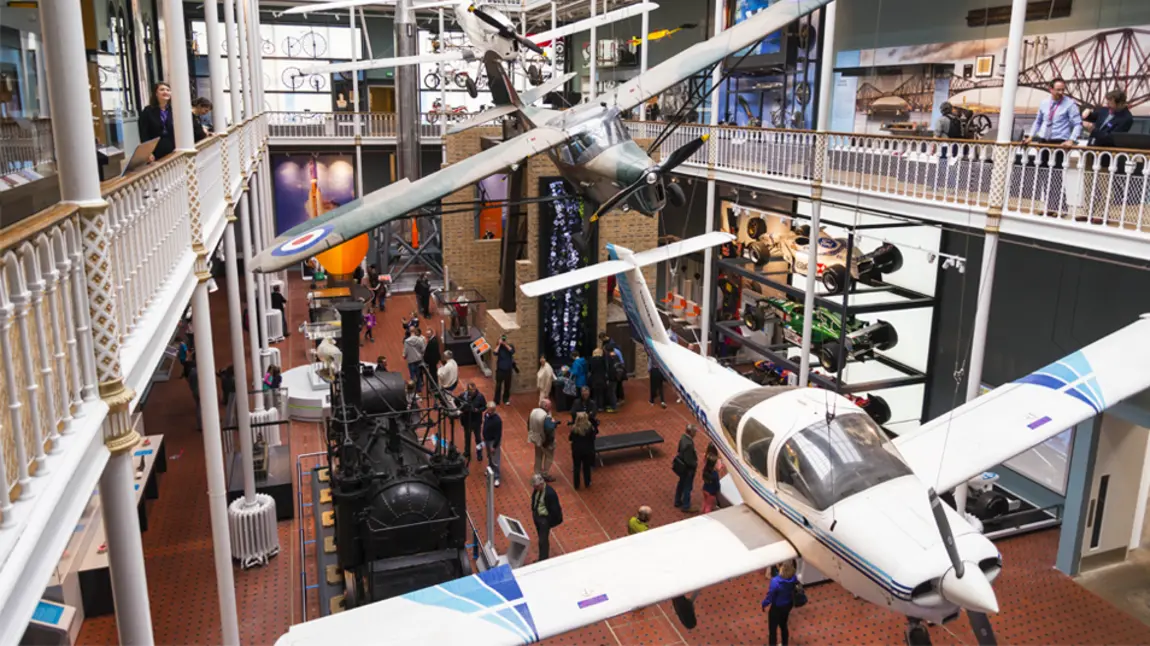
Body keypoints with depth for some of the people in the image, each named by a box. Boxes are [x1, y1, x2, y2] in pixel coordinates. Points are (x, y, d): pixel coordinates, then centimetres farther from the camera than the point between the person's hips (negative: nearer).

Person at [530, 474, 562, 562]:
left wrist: (550, 522, -14)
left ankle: (543, 561, 14)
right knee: (541, 538, 22)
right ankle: (541, 558, 39)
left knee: (543, 540, 1)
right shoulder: (537, 488, -10)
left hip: (545, 518, -7)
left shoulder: (550, 493, -31)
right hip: (536, 515, 7)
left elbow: (554, 509, -22)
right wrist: (533, 512, 13)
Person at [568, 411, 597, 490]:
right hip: (587, 450, 0)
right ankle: (587, 484, 27)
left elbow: (570, 438, -2)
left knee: (577, 468, 12)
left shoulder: (574, 428, -14)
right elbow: (593, 437, -4)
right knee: (587, 467, 17)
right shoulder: (590, 427, -15)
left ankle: (576, 486, 18)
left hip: (576, 450, 0)